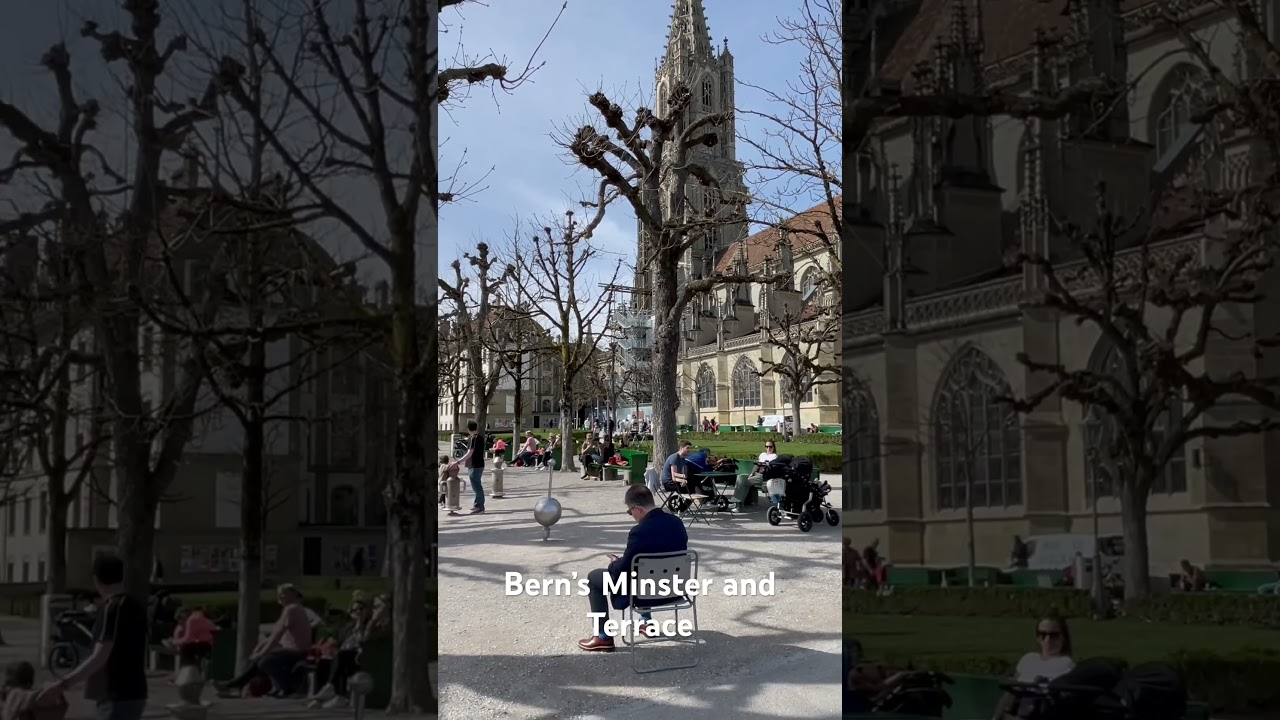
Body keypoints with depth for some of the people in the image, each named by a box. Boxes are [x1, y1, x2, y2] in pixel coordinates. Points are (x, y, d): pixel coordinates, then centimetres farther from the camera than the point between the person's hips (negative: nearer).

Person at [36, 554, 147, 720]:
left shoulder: (111, 608, -15)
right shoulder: (136, 606, 11)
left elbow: (100, 657, -22)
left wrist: (63, 683, -25)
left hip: (117, 698, -9)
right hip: (133, 694, 9)